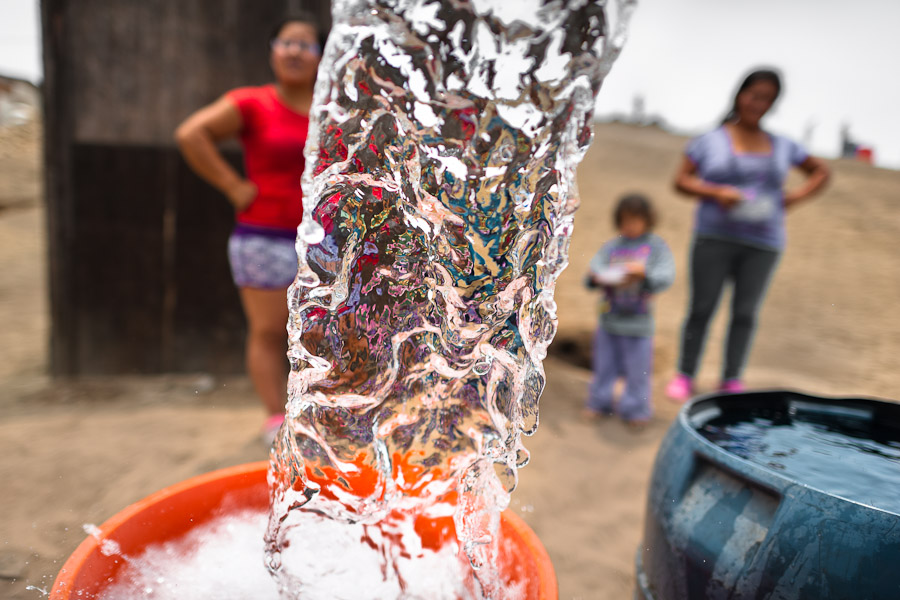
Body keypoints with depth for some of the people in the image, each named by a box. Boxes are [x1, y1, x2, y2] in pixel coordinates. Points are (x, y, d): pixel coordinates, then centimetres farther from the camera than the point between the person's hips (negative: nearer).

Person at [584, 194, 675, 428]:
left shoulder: (656, 246, -1)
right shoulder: (611, 246, 5)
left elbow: (666, 276, -10)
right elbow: (596, 266, 1)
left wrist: (644, 273, -28)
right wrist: (595, 276, -22)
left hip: (638, 321, -2)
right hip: (609, 319, 3)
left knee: (637, 368, 6)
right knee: (604, 364, 14)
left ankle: (635, 408, 24)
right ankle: (599, 402, 31)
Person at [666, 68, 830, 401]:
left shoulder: (782, 147, 12)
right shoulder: (710, 141, 4)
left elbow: (820, 172, 23)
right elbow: (681, 181, 0)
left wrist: (795, 197, 5)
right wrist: (716, 192, -15)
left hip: (762, 243, 3)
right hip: (714, 237, -2)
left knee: (745, 312, 4)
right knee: (701, 308, -1)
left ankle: (731, 380, 14)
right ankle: (685, 375, 8)